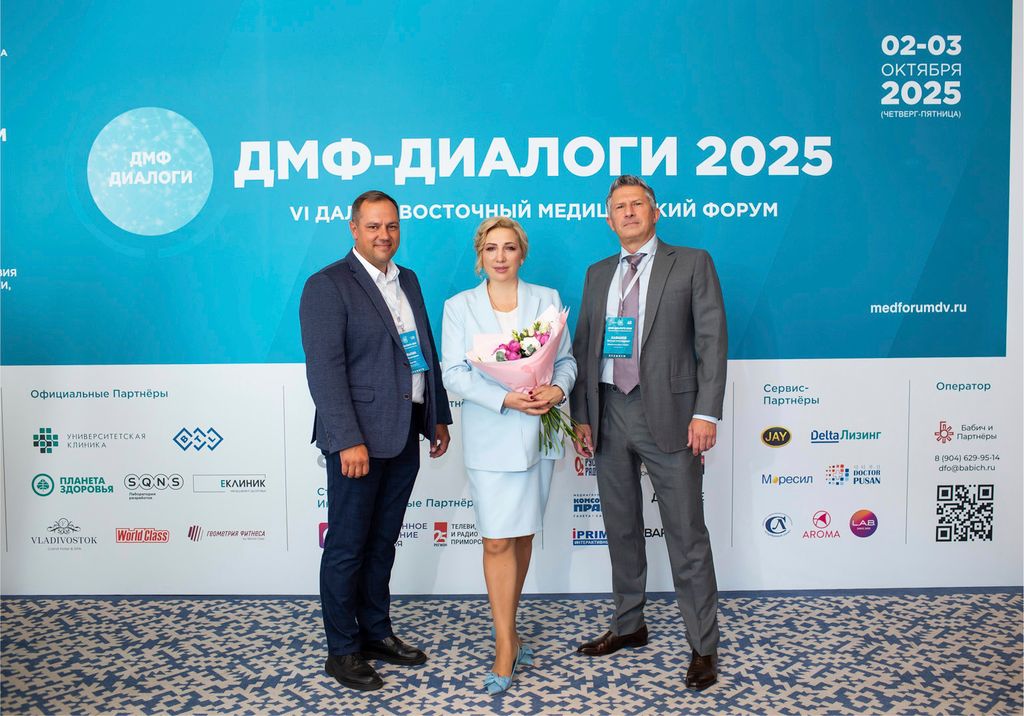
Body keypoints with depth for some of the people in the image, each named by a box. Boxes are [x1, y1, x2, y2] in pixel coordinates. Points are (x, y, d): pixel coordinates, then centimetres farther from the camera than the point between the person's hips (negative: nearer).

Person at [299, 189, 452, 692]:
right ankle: (342, 650, 20)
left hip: (405, 434, 7)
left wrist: (438, 416, 13)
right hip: (359, 437, -7)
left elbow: (427, 352, 16)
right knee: (347, 546, 5)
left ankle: (376, 632, 32)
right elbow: (324, 370, -16)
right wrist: (349, 440, -21)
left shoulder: (407, 280, 14)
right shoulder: (327, 286, -9)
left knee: (382, 542, 17)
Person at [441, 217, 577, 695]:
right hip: (490, 436, -2)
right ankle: (506, 644, 9)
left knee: (524, 534, 12)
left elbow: (566, 358, 7)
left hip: (538, 433, 2)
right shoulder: (459, 306, 2)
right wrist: (505, 399, -19)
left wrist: (558, 388, -16)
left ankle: (507, 626, 30)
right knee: (497, 541, -4)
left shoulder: (547, 299, 7)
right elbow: (453, 373, -5)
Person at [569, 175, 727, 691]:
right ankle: (628, 625, 32)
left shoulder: (692, 263, 1)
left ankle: (703, 647, 15)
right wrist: (581, 416, 6)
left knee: (687, 536, 1)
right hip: (609, 414, 5)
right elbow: (583, 346, 12)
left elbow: (712, 340, -5)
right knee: (621, 529, 15)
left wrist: (706, 413, -13)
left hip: (668, 414, -4)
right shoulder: (598, 274, 14)